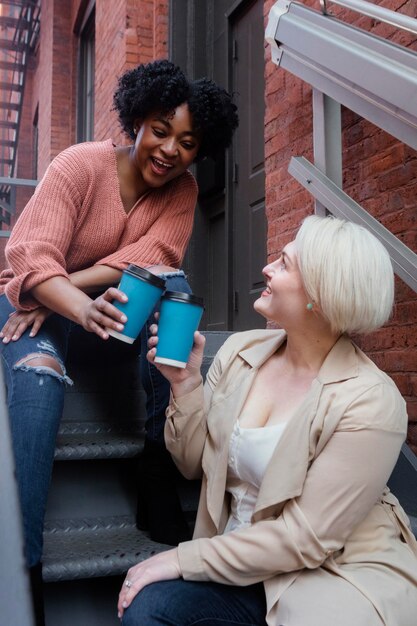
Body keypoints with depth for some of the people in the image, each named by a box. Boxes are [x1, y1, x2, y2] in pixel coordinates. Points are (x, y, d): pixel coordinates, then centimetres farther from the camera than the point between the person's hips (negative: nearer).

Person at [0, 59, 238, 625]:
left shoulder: (183, 188, -2)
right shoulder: (80, 164, -15)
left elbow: (153, 255, -18)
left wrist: (67, 288, -29)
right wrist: (82, 309, -46)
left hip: (116, 301, 3)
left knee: (173, 284, -27)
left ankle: (162, 471, -24)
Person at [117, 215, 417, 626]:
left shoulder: (369, 403, -19)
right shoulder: (240, 351, -2)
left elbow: (304, 537, -19)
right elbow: (194, 464, 5)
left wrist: (183, 559, -17)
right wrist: (185, 382, -10)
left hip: (337, 575, -4)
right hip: (241, 564, 4)